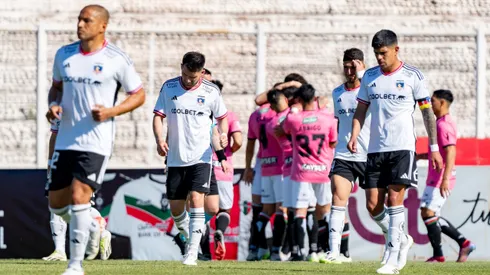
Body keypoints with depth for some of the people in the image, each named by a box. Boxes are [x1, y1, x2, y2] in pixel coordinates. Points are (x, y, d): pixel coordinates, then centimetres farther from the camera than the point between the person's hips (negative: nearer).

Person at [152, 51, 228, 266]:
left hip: (201, 157, -3)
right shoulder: (169, 88, 2)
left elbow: (222, 117, 10)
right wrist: (159, 139, -14)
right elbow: (158, 115, 3)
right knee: (175, 205, 4)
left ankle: (192, 253, -19)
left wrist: (223, 134, -11)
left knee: (196, 197, -18)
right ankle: (191, 236, 33)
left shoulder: (211, 92, -2)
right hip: (175, 157, 3)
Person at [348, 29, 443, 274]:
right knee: (373, 206, 0)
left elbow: (427, 111, 3)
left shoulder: (413, 76, -1)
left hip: (402, 147, -4)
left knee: (394, 199, -14)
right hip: (375, 149, 5)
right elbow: (361, 110, 15)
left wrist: (434, 147, 0)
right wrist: (354, 136, -2)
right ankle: (402, 239, 26)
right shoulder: (369, 77, 10)